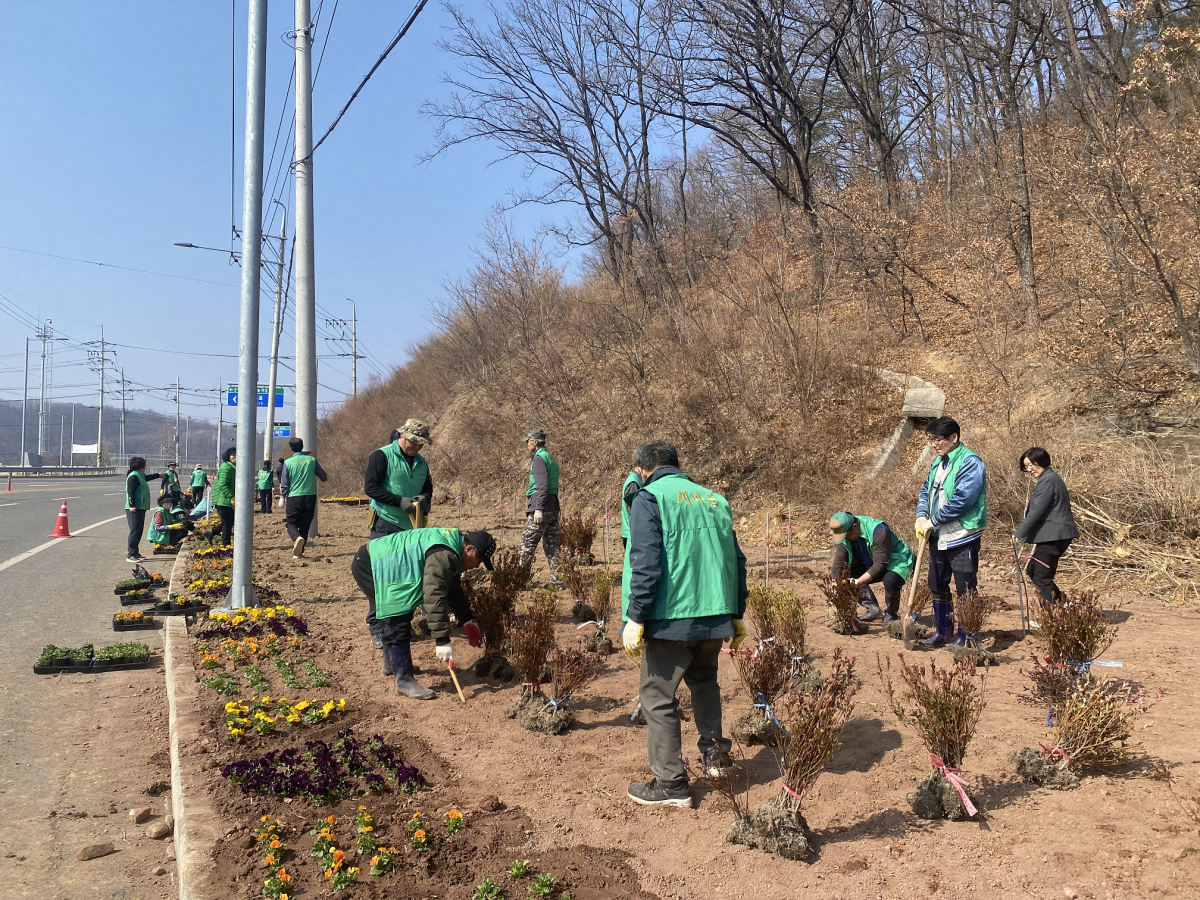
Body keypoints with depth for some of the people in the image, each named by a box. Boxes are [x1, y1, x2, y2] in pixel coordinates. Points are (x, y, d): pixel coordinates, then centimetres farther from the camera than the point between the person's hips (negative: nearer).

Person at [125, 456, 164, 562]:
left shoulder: (140, 475, 18)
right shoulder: (133, 476, -12)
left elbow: (146, 477, 42)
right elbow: (130, 491, -20)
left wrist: (158, 475, 57)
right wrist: (132, 505, -26)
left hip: (140, 508, 11)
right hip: (134, 509, -11)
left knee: (139, 531, 14)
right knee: (135, 531, -11)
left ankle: (135, 553, 20)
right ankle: (130, 555, -10)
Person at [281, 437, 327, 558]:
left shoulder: (288, 462, -4)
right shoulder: (312, 460, 1)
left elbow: (284, 484, -1)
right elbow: (323, 476, 11)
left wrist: (283, 495, 16)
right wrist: (325, 478, 34)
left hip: (294, 497, -2)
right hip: (310, 496, 2)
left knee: (291, 523, 9)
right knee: (305, 524, 12)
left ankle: (297, 538, -23)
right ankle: (298, 552, 11)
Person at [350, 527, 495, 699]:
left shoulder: (452, 549, 7)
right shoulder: (443, 556, -28)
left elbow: (453, 589, 19)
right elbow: (434, 597, -33)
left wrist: (467, 620, 17)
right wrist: (442, 640, -30)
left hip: (378, 562, 11)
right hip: (369, 565, -11)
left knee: (392, 619, 24)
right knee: (398, 625, -12)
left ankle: (391, 664, 42)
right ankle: (404, 680, -6)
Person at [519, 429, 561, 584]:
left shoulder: (539, 458, -9)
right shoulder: (551, 458, 19)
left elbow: (542, 485, -19)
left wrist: (538, 508, -24)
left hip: (541, 508, -9)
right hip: (553, 507, 9)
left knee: (527, 544, -4)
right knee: (552, 545, 8)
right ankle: (556, 579, 7)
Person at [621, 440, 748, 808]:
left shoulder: (649, 499, -5)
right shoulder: (715, 500, 12)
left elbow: (646, 565, -15)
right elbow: (736, 561, 13)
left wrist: (635, 618, -11)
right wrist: (736, 615, 20)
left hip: (670, 618, -6)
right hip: (715, 616, 6)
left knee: (658, 697, 7)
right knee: (704, 680, 30)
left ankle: (671, 784, 12)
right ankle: (713, 749, 23)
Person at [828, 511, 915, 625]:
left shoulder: (879, 530, -33)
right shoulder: (844, 534, -14)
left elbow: (879, 565, -33)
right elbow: (838, 564, -14)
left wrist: (857, 582, -35)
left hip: (897, 561, -7)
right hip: (871, 565, 7)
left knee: (890, 580, -38)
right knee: (847, 575, -14)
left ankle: (891, 615, -10)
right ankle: (873, 610, -3)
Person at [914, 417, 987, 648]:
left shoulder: (970, 462, -16)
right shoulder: (938, 462, 11)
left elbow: (962, 500, -24)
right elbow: (926, 490, 17)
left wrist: (934, 520, -17)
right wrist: (922, 516, -2)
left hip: (962, 538, -9)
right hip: (937, 536, 9)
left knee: (965, 589, 0)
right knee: (937, 586, 17)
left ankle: (966, 637, 10)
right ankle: (943, 631, 30)